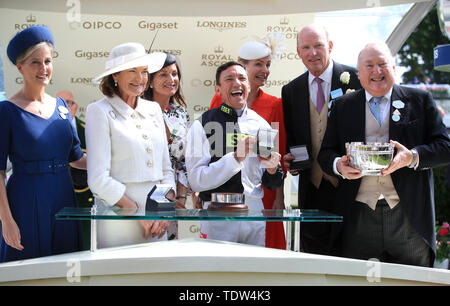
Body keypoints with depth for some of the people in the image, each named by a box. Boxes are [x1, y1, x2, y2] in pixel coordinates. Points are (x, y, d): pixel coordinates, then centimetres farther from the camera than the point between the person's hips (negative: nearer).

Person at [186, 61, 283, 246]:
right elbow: (196, 181, -12)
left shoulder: (261, 124, 9)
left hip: (255, 211, 4)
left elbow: (274, 184, 14)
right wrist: (235, 158, -18)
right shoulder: (203, 125, -2)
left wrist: (272, 169, -8)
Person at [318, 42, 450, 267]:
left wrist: (412, 157, -15)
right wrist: (339, 165, -12)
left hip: (408, 217, 0)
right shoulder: (343, 106, 12)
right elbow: (325, 153, 11)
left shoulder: (420, 100, 9)